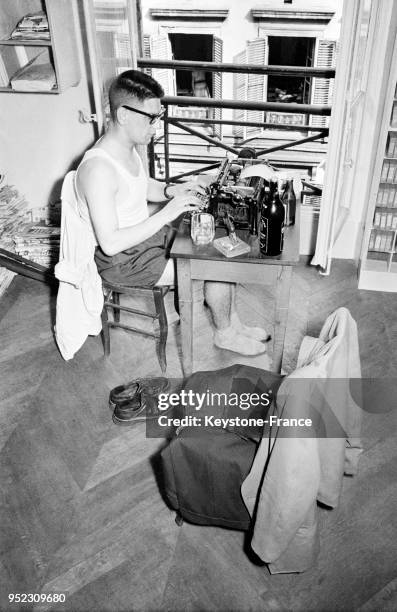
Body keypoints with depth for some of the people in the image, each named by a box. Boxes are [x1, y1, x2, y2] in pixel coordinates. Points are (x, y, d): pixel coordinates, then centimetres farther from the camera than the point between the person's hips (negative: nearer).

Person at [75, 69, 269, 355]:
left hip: (149, 234, 9)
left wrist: (175, 190, -5)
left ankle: (233, 323, 19)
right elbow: (110, 243, -32)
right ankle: (225, 334, 14)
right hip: (125, 261, -9)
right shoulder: (98, 170, -31)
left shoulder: (128, 147, -1)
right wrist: (166, 214, -31)